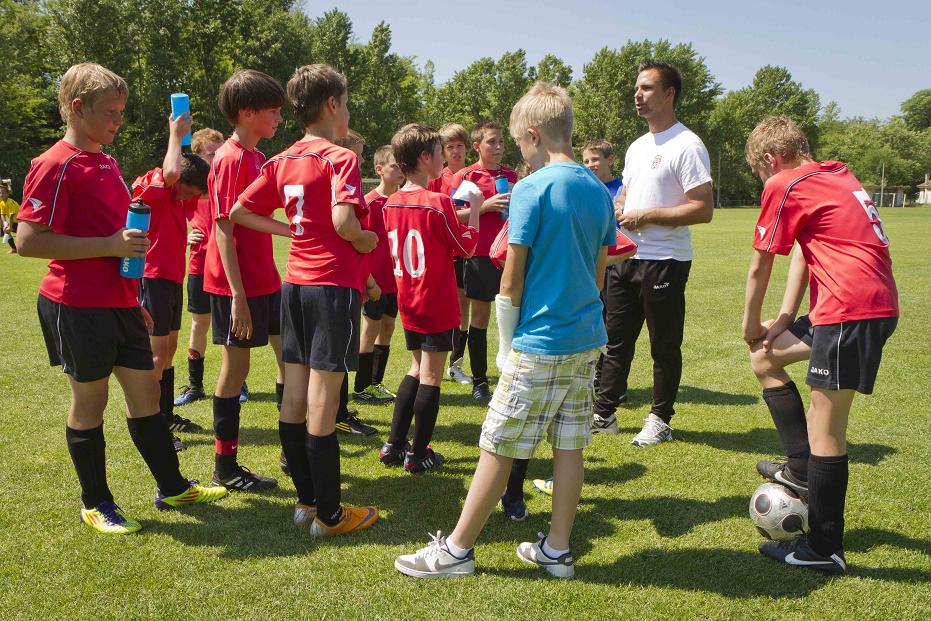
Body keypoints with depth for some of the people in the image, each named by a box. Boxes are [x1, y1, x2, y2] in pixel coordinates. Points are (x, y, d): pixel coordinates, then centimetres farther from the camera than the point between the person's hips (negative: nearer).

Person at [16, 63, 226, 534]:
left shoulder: (106, 164, 14)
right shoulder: (56, 165, -13)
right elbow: (28, 241, -19)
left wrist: (134, 298, 21)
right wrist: (111, 245, -22)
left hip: (119, 303, 8)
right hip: (78, 306, -8)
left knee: (145, 391, 13)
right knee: (89, 400, 4)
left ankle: (172, 487, 26)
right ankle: (95, 505, 20)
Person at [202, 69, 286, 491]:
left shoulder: (256, 157, 11)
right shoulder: (231, 160, -16)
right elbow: (223, 229, -20)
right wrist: (238, 296, -22)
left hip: (265, 280, 9)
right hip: (238, 284, -9)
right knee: (236, 366, 1)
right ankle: (225, 467, 15)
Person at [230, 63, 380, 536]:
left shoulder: (282, 162, 9)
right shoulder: (340, 158, -11)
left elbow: (238, 212, 11)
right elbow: (343, 221, -25)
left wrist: (292, 230, 12)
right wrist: (367, 241, -5)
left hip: (295, 283, 7)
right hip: (334, 285, -7)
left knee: (294, 398, 10)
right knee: (322, 404, -3)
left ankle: (306, 500, 22)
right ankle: (329, 515, 7)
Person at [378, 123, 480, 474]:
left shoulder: (391, 204, 3)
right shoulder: (438, 203, -17)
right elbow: (466, 247, -8)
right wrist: (474, 211, 3)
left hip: (408, 302, 7)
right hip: (438, 304, -7)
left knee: (417, 368, 20)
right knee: (431, 375, 3)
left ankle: (394, 444, 22)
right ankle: (418, 454, 10)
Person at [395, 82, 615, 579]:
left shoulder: (532, 189, -14)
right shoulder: (599, 192, 8)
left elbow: (511, 283, -11)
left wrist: (510, 340, 2)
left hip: (541, 345, -7)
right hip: (587, 339, 7)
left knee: (497, 447, 2)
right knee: (569, 445, 12)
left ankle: (457, 550, 13)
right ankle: (557, 550, 23)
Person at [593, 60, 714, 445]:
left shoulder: (687, 146, -12)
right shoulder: (637, 147, 16)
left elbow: (703, 209, -18)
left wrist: (645, 216, -19)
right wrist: (616, 208, 3)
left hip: (664, 261, -8)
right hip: (626, 257, 8)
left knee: (665, 346, 4)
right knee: (616, 338, 13)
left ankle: (660, 420, 18)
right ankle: (604, 413, 23)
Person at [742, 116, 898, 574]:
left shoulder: (785, 185, -5)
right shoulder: (837, 176, 22)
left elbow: (760, 266, 0)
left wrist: (752, 324, 14)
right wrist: (784, 320, 14)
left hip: (850, 308, -10)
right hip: (878, 303, 10)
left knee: (825, 426, -3)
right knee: (764, 356, 20)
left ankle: (823, 550, 5)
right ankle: (802, 468, 21)